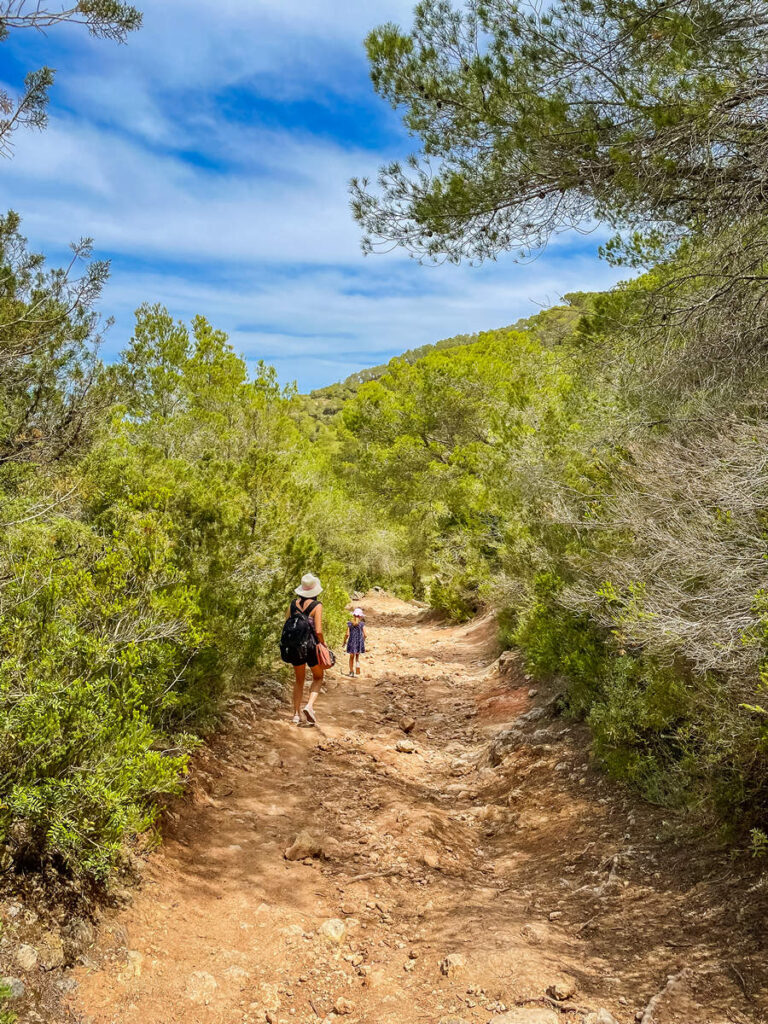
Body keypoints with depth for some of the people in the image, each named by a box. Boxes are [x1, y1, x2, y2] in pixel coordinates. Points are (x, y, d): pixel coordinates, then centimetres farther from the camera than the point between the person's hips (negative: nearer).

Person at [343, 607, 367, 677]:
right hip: (359, 642, 0)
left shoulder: (349, 623, -5)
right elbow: (365, 635, -6)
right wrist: (363, 640, 13)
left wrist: (345, 641, 7)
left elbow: (347, 634, -8)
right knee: (357, 657, 14)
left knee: (351, 657, 17)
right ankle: (357, 672, 5)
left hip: (351, 642, 0)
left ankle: (351, 671, 19)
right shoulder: (362, 624, -6)